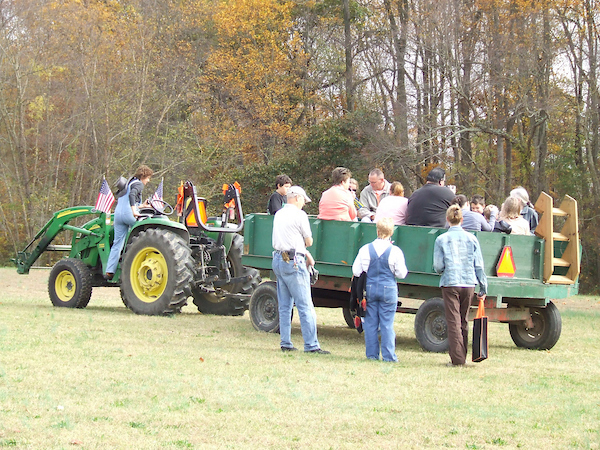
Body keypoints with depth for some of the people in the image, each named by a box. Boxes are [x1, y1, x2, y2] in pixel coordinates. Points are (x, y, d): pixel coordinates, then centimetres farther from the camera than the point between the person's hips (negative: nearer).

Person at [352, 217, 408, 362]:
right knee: (387, 324, 2)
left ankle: (372, 354, 10)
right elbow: (401, 274, -4)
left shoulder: (365, 249, -3)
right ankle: (388, 355, 1)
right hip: (388, 290, -2)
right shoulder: (395, 251, -8)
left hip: (370, 289, 2)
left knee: (370, 323, 8)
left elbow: (356, 271, 2)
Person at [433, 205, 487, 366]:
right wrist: (483, 288, 10)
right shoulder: (472, 239, 4)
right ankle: (462, 357, 19)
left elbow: (438, 266, -3)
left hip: (450, 283, -3)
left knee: (453, 322, -2)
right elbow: (479, 266, 5)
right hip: (469, 284, 3)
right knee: (463, 322, 14)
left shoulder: (441, 240, -2)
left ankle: (457, 359, -8)